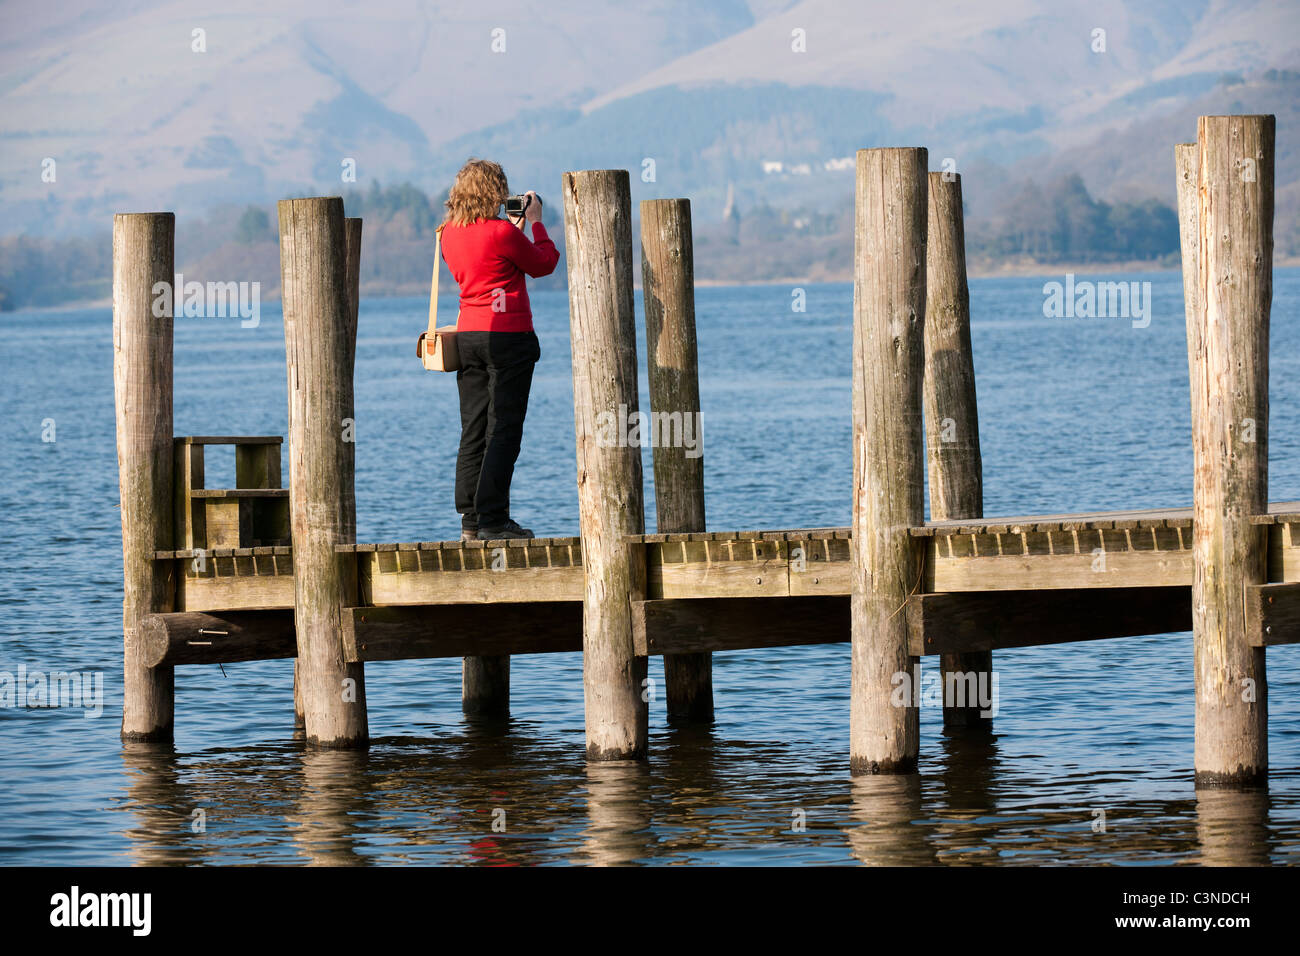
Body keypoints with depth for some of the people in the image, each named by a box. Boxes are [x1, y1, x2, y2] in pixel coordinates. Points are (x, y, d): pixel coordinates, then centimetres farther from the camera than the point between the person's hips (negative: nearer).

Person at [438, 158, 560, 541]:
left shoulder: (450, 234, 7)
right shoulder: (502, 233, -14)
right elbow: (543, 263, 1)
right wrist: (535, 222, 12)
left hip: (467, 334, 7)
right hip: (508, 336, -7)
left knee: (474, 430, 9)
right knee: (503, 431, -4)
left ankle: (470, 520, 8)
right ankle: (493, 520, -7)